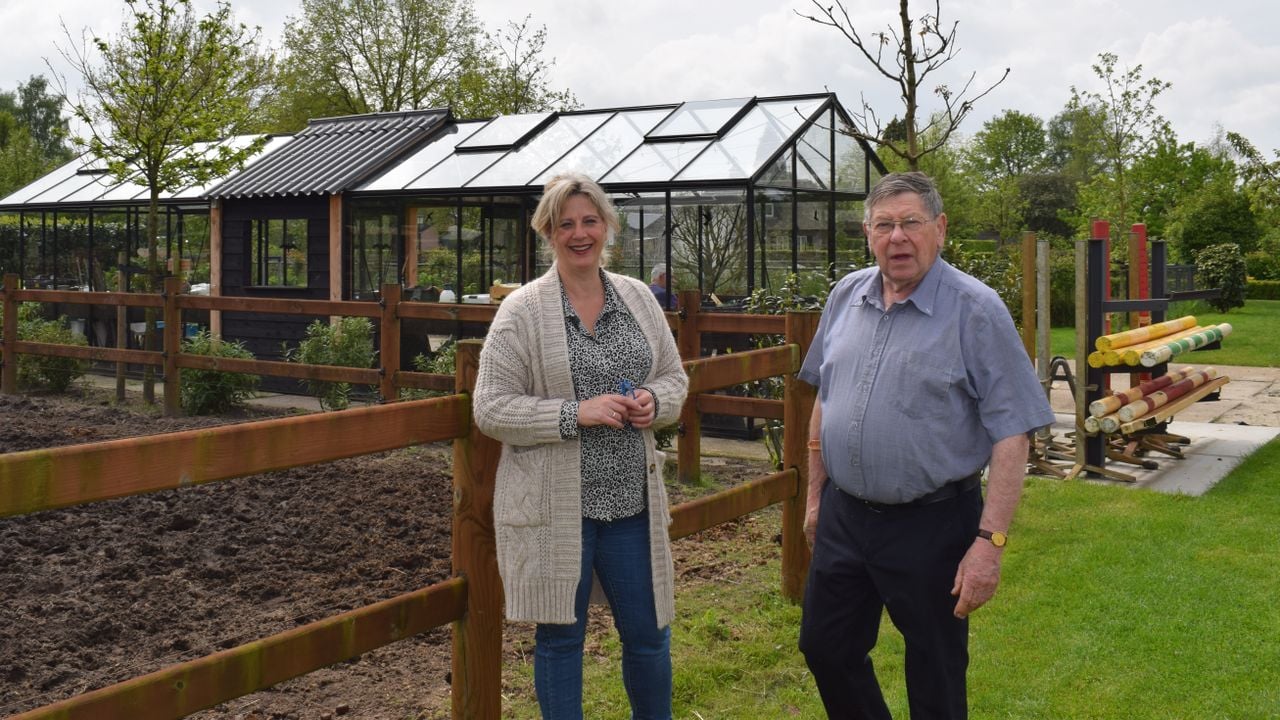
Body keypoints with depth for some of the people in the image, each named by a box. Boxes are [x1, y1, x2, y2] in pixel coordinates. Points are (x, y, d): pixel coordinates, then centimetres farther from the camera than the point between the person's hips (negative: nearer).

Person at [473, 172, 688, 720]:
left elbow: (674, 376, 15)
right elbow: (490, 409, -10)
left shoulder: (637, 298, 6)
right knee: (560, 638, 10)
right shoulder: (521, 310, -7)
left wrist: (654, 401, -9)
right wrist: (577, 413, -20)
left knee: (648, 633, 13)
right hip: (555, 506, -4)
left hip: (632, 500, 4)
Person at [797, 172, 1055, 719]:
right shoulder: (846, 297, 4)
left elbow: (1011, 437, -15)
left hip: (931, 526, -5)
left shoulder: (976, 311, -13)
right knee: (824, 649, 17)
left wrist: (990, 541, -20)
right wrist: (815, 495, 15)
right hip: (843, 516, 6)